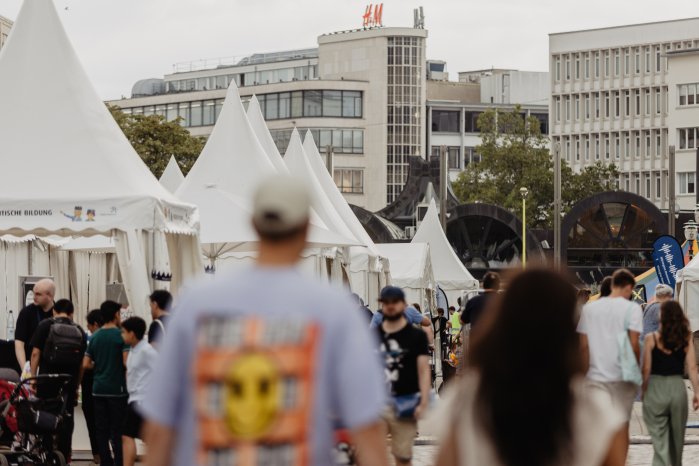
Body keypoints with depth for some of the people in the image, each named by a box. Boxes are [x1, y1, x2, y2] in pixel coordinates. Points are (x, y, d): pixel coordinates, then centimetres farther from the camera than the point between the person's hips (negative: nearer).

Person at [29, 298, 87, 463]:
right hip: (69, 383, 2)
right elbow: (82, 364, 9)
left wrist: (32, 377, -1)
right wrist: (76, 387, 15)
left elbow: (36, 353, -6)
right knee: (67, 421, 9)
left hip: (47, 381, -2)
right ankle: (64, 457, 12)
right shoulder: (79, 331, 9)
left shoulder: (45, 325, 1)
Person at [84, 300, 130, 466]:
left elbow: (86, 364, 6)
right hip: (117, 389, -5)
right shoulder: (121, 335, -9)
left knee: (102, 430, 6)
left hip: (98, 389, 5)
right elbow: (127, 362, -17)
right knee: (118, 431, -2)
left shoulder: (95, 337, 7)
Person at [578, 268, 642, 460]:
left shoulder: (589, 308, 5)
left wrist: (586, 372, 12)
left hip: (596, 376, 2)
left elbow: (584, 345, 4)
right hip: (623, 376, -2)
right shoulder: (631, 308, -6)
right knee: (621, 426, 10)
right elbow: (634, 344, -11)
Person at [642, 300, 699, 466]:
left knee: (660, 440, -2)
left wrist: (644, 391, 8)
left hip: (655, 389, -2)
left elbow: (646, 369, -4)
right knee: (677, 438, 21)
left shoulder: (651, 338, -6)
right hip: (678, 388, 2)